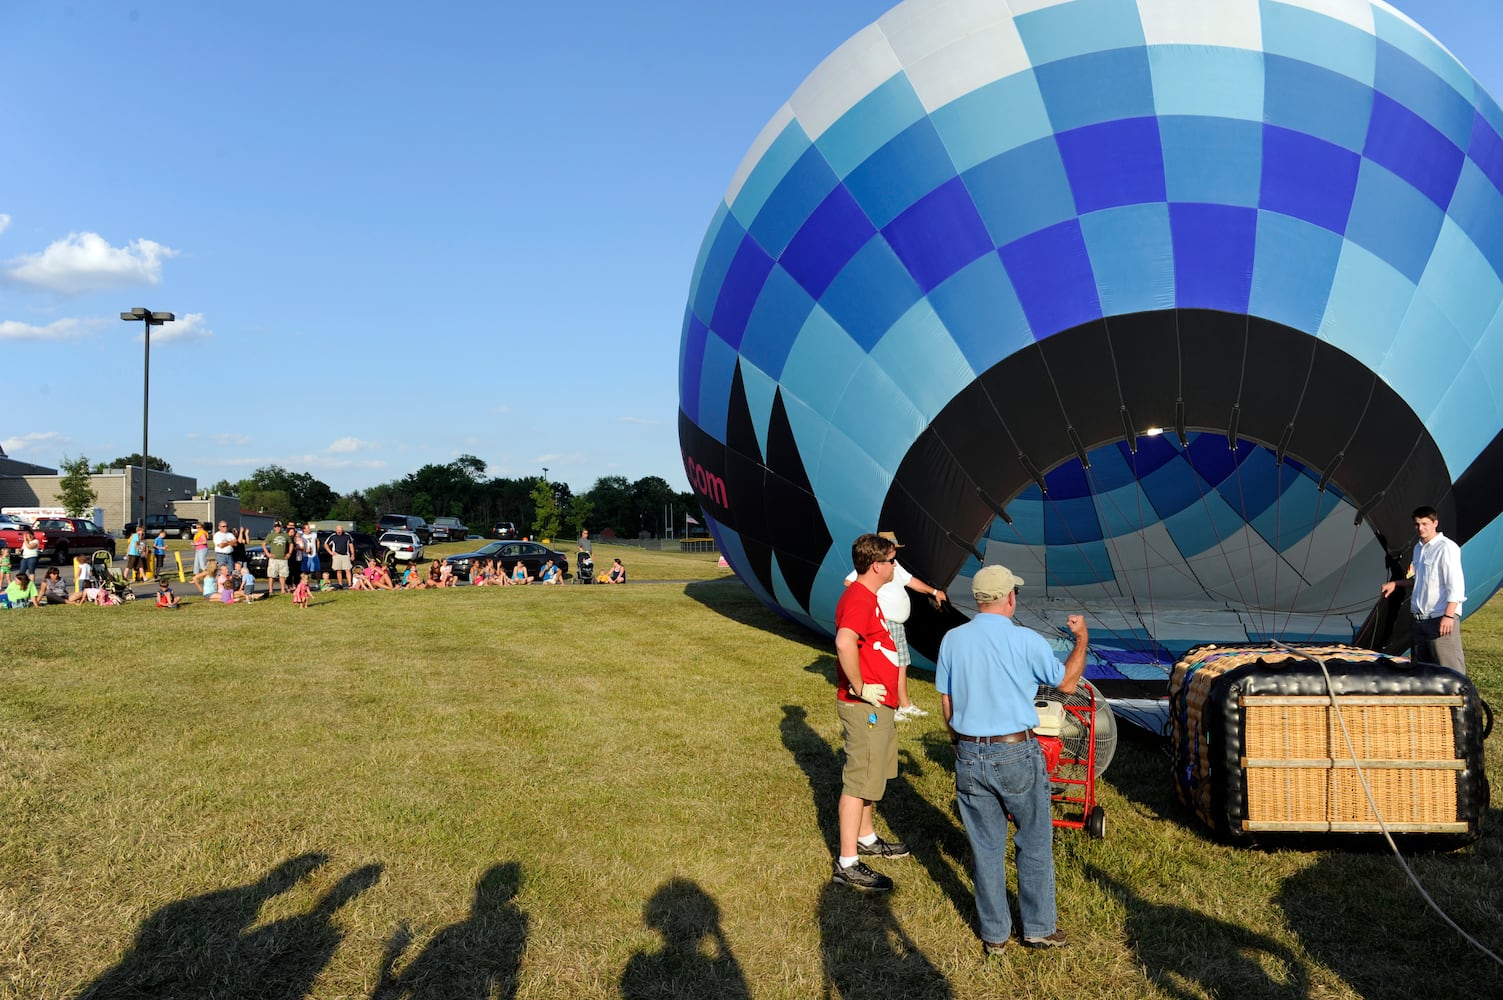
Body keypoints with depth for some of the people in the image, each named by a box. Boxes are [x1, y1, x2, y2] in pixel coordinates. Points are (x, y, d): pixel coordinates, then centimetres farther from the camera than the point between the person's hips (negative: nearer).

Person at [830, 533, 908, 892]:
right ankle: (847, 865, 2)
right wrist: (860, 688, -28)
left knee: (871, 775, 22)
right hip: (865, 707, -10)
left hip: (879, 705, 10)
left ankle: (866, 838, 39)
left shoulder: (868, 597, 13)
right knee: (859, 781, -4)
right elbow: (844, 643, -39)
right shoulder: (858, 599, -21)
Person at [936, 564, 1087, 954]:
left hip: (969, 757, 3)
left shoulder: (952, 640, -3)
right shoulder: (1027, 641, -13)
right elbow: (1067, 682, 3)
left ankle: (994, 934, 24)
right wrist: (1082, 639, 17)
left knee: (985, 848, 13)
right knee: (1034, 844, 14)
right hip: (1016, 755, -3)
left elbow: (946, 703, 5)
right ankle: (1038, 928, 25)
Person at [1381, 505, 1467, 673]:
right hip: (1419, 618, 9)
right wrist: (1395, 584, 20)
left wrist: (1449, 615, -22)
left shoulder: (1447, 548, -10)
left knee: (1449, 667, -10)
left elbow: (1455, 584, -16)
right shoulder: (1418, 548, 15)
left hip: (1441, 617, -9)